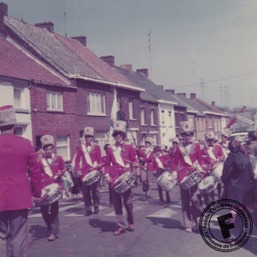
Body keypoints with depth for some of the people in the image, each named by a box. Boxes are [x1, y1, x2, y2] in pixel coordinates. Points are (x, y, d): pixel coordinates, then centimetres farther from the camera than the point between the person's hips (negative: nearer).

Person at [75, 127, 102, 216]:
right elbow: (77, 160, 10)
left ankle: (96, 206, 15)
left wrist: (97, 167, -12)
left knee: (95, 189, 0)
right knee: (86, 191, 1)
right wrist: (78, 170, -1)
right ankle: (88, 208, 8)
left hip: (94, 172, -1)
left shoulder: (96, 147, 5)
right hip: (84, 172, 1)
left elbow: (99, 160, 5)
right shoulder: (81, 147, 8)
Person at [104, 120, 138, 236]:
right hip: (114, 178, 2)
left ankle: (131, 222, 24)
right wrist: (107, 174, -2)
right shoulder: (110, 149, 9)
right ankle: (120, 226, 10)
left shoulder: (129, 147, 5)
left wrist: (135, 164, -13)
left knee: (127, 201, 1)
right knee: (117, 203, 3)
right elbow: (107, 164, 11)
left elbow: (134, 160, 7)